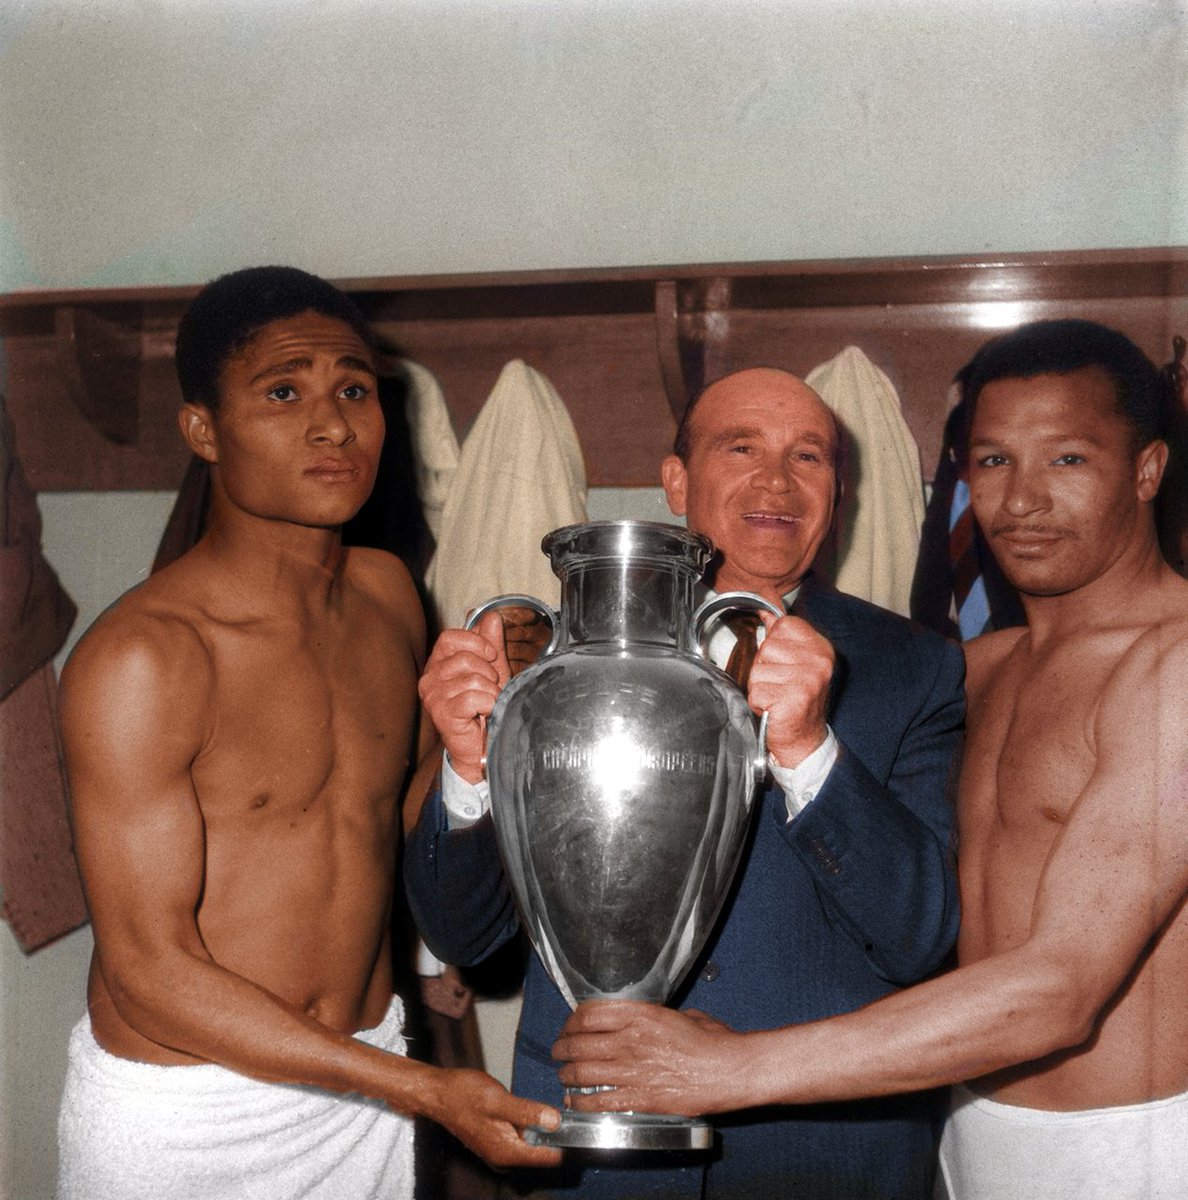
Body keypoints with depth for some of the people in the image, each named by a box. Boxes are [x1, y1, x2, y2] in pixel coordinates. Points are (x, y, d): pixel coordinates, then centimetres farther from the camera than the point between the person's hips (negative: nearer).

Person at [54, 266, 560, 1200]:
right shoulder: (140, 658, -20)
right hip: (180, 1116, -5)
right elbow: (151, 971, -20)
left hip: (366, 1076, 6)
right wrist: (425, 1091, -21)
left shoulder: (389, 593, 1)